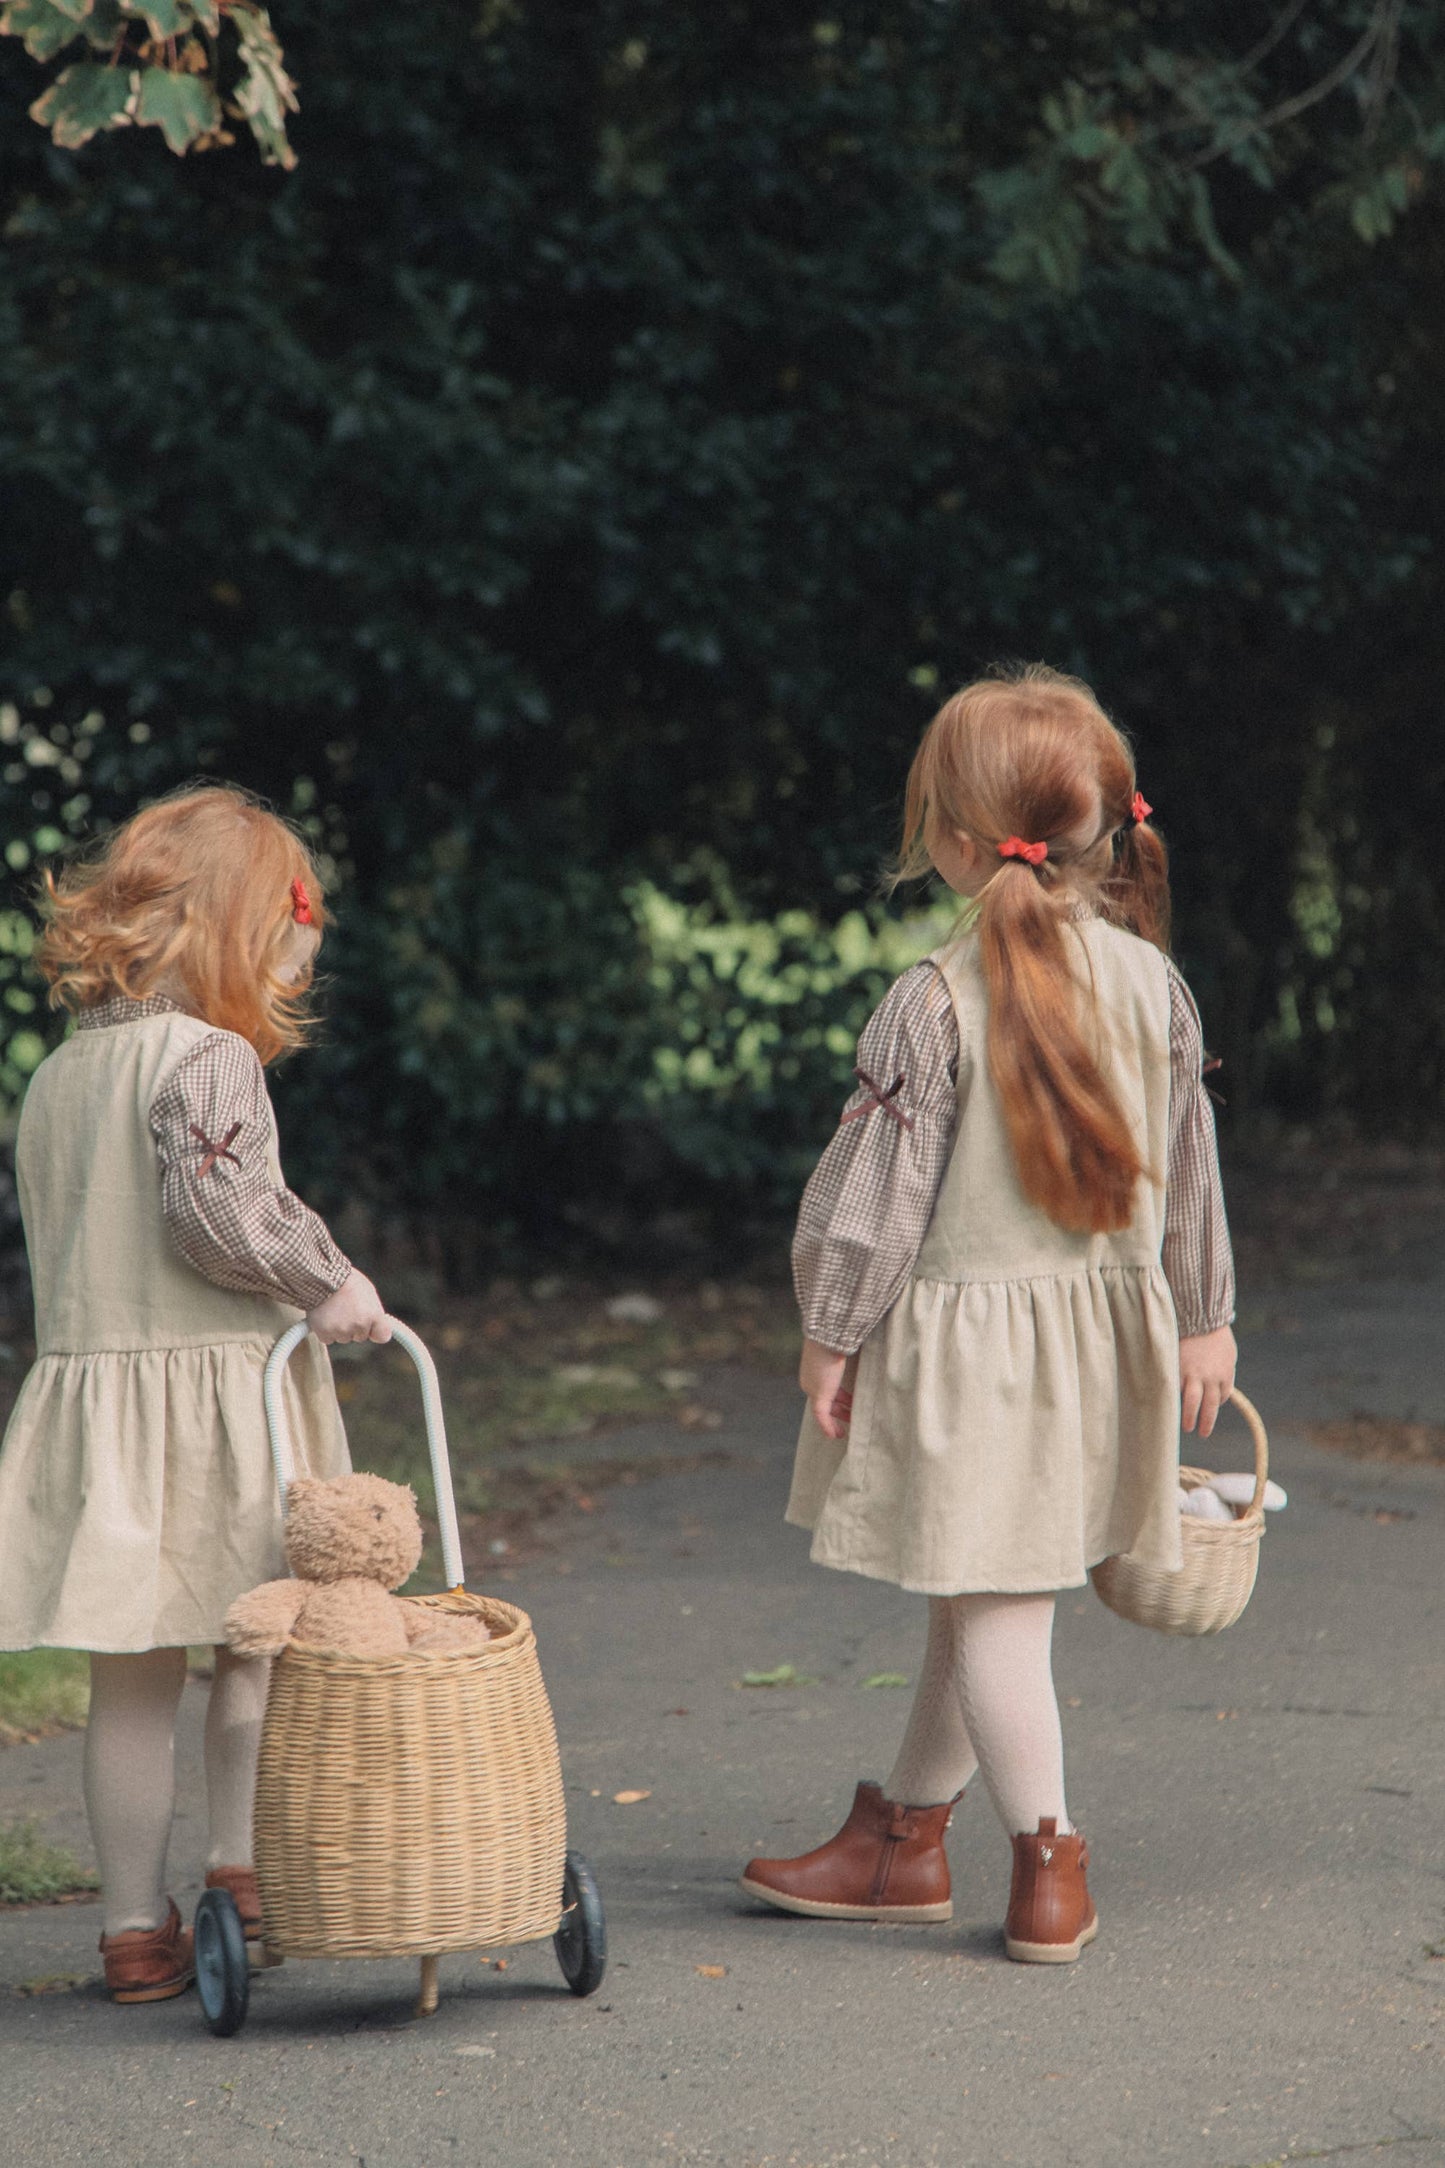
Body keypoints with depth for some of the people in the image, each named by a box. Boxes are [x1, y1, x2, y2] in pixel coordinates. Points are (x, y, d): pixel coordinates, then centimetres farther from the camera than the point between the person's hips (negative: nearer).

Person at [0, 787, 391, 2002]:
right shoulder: (210, 1061, -11)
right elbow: (219, 1212, -23)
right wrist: (329, 1282, -10)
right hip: (213, 1393, -7)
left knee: (132, 1675, 8)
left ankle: (137, 1927, 10)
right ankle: (246, 1871, 11)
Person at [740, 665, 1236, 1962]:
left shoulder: (935, 1004, -16)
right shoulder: (1153, 984, 0)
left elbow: (881, 1181, -12)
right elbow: (1190, 1170, 8)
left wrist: (833, 1329, -1)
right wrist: (1206, 1319, 18)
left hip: (967, 1331, -6)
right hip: (1101, 1325, 6)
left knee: (992, 1605, 1)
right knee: (983, 1599, 16)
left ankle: (1048, 1861, -1)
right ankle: (905, 1832, 27)